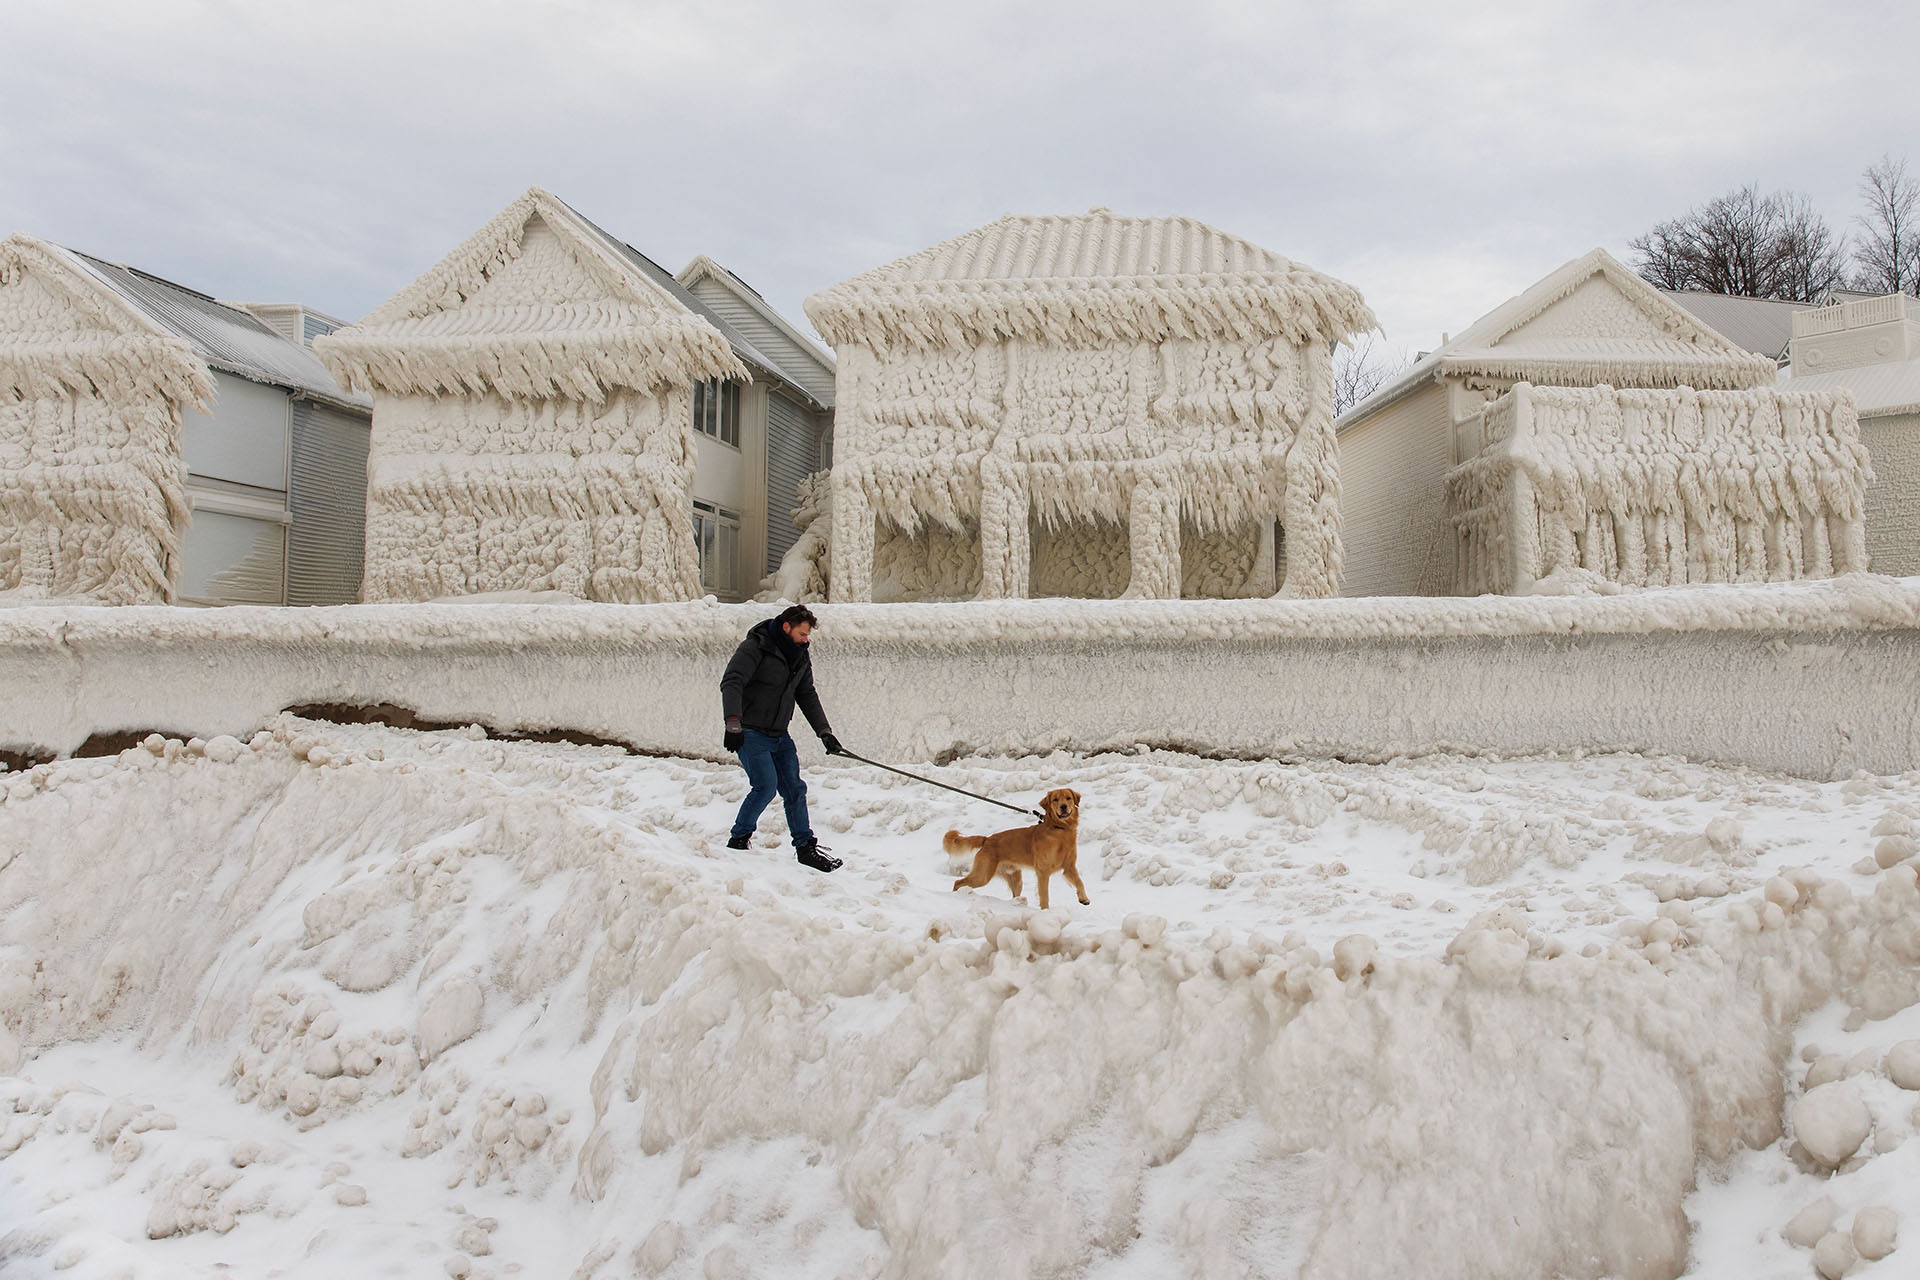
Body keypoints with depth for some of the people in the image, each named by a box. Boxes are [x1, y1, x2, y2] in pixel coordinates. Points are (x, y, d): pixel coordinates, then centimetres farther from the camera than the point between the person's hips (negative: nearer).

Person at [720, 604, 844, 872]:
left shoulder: (801, 656, 11)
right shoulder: (755, 647, -13)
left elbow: (807, 696, 21)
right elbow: (731, 683, -21)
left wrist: (824, 731, 15)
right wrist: (733, 724, -31)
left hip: (779, 736, 7)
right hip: (750, 733, -7)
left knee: (794, 789, 4)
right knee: (766, 786, -15)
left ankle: (805, 847, 13)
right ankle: (738, 840, 3)